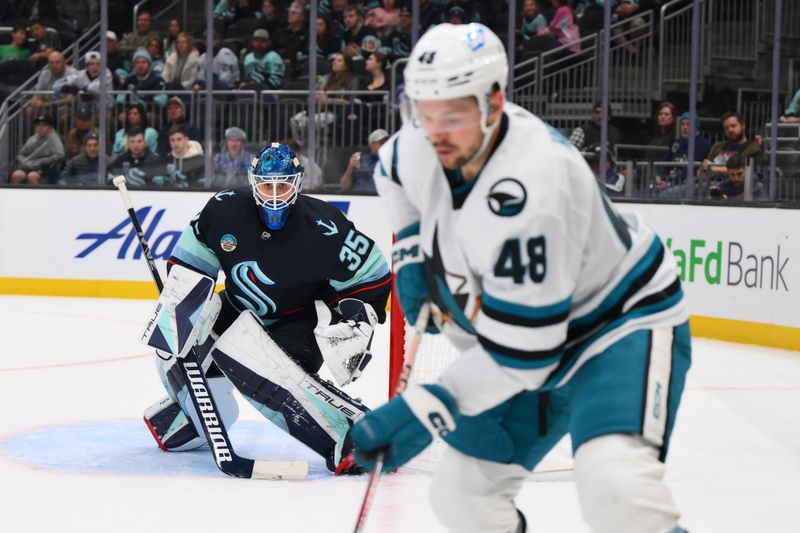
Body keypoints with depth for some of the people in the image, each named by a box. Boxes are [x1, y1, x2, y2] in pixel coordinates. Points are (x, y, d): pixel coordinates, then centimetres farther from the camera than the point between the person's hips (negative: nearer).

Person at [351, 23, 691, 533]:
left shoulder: (527, 192, -36)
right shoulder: (423, 146, -11)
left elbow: (522, 349, -33)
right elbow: (395, 172, 19)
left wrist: (424, 411, -31)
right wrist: (411, 255, 9)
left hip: (623, 324, -9)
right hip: (522, 334, 9)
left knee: (614, 481, -34)